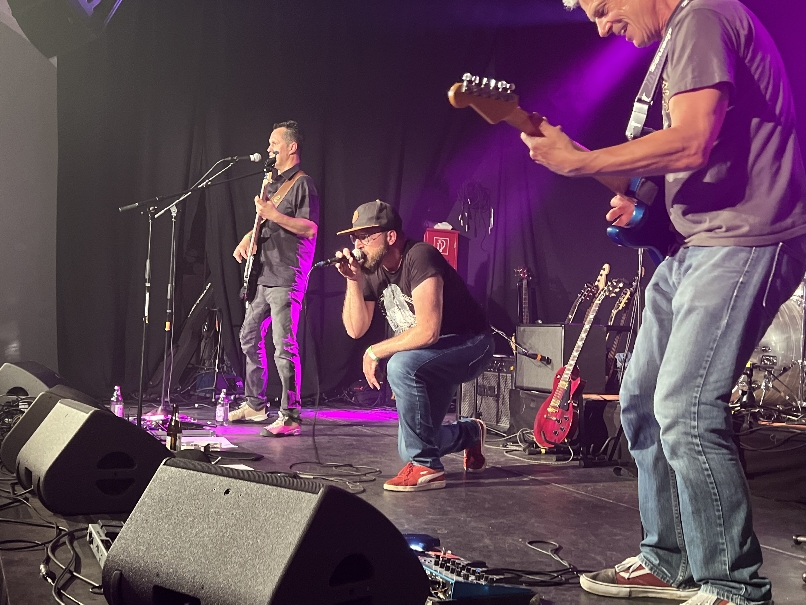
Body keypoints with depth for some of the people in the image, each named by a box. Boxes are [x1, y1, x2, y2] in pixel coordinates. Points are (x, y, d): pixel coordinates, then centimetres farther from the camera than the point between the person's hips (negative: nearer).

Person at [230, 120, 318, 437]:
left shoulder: (302, 183, -7)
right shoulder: (272, 181, 20)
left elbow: (310, 228, -17)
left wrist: (273, 214, -20)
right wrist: (249, 237, 9)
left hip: (286, 279, -10)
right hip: (263, 276, 10)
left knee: (284, 346, -12)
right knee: (250, 337, 15)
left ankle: (290, 417, -9)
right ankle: (254, 404, 27)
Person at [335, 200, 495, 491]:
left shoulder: (419, 257, -25)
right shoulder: (371, 270, -2)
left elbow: (428, 331, -33)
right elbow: (356, 329, -4)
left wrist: (375, 352, -23)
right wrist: (353, 281, -16)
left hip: (469, 346, -8)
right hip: (428, 359, 8)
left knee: (400, 365, -36)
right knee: (410, 450, 6)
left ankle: (426, 467, -22)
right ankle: (469, 433, 38)